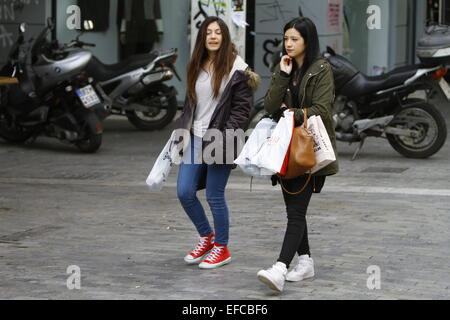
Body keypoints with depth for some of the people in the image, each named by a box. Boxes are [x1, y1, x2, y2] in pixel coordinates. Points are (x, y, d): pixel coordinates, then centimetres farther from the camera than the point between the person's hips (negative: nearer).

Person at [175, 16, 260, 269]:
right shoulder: (197, 67, 12)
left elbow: (243, 108, -11)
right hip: (195, 139, 6)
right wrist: (182, 131, 14)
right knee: (185, 192, 4)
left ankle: (222, 248, 19)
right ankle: (206, 236, 26)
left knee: (215, 197, 1)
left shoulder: (237, 69, -9)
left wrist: (223, 137, -18)